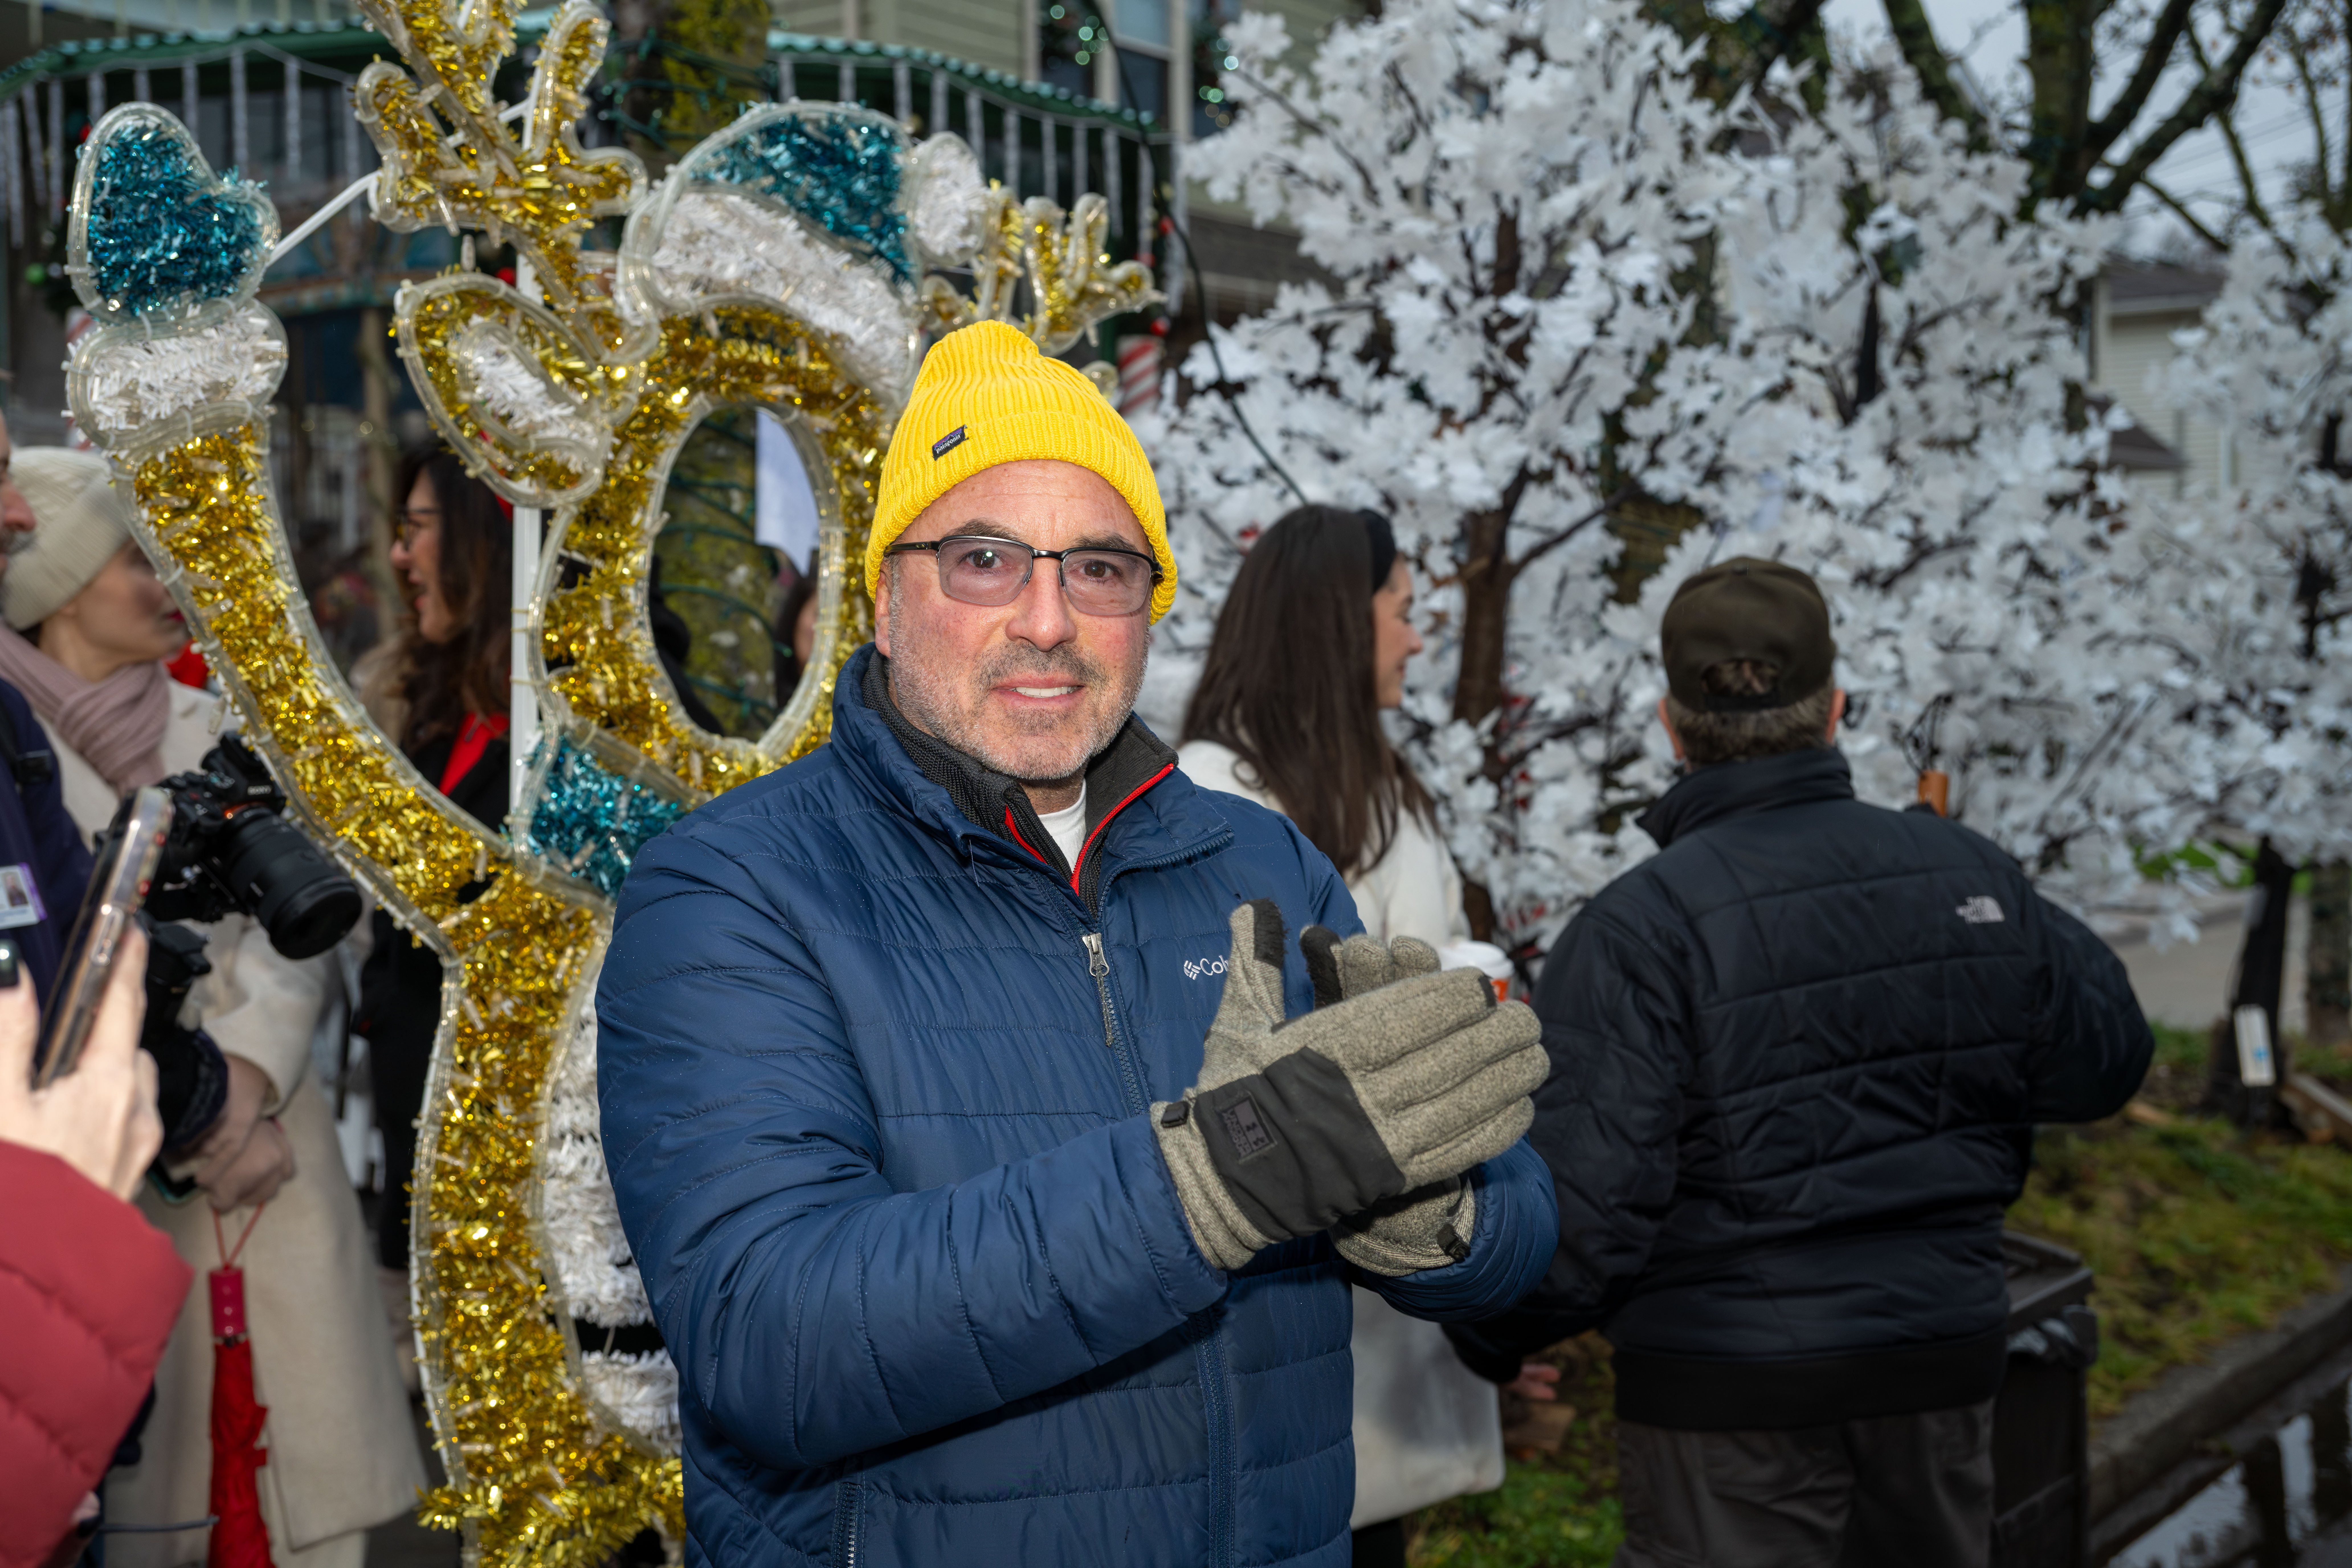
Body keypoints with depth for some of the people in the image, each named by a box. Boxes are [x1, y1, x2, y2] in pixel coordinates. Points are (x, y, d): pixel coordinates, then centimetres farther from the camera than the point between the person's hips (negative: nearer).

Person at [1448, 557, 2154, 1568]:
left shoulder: (1642, 927, -18)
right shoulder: (1974, 877, -2)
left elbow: (1581, 1200, -21)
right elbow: (2108, 1060, 8)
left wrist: (1494, 1333, -4)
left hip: (1731, 1395, -5)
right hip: (1947, 1367, 5)